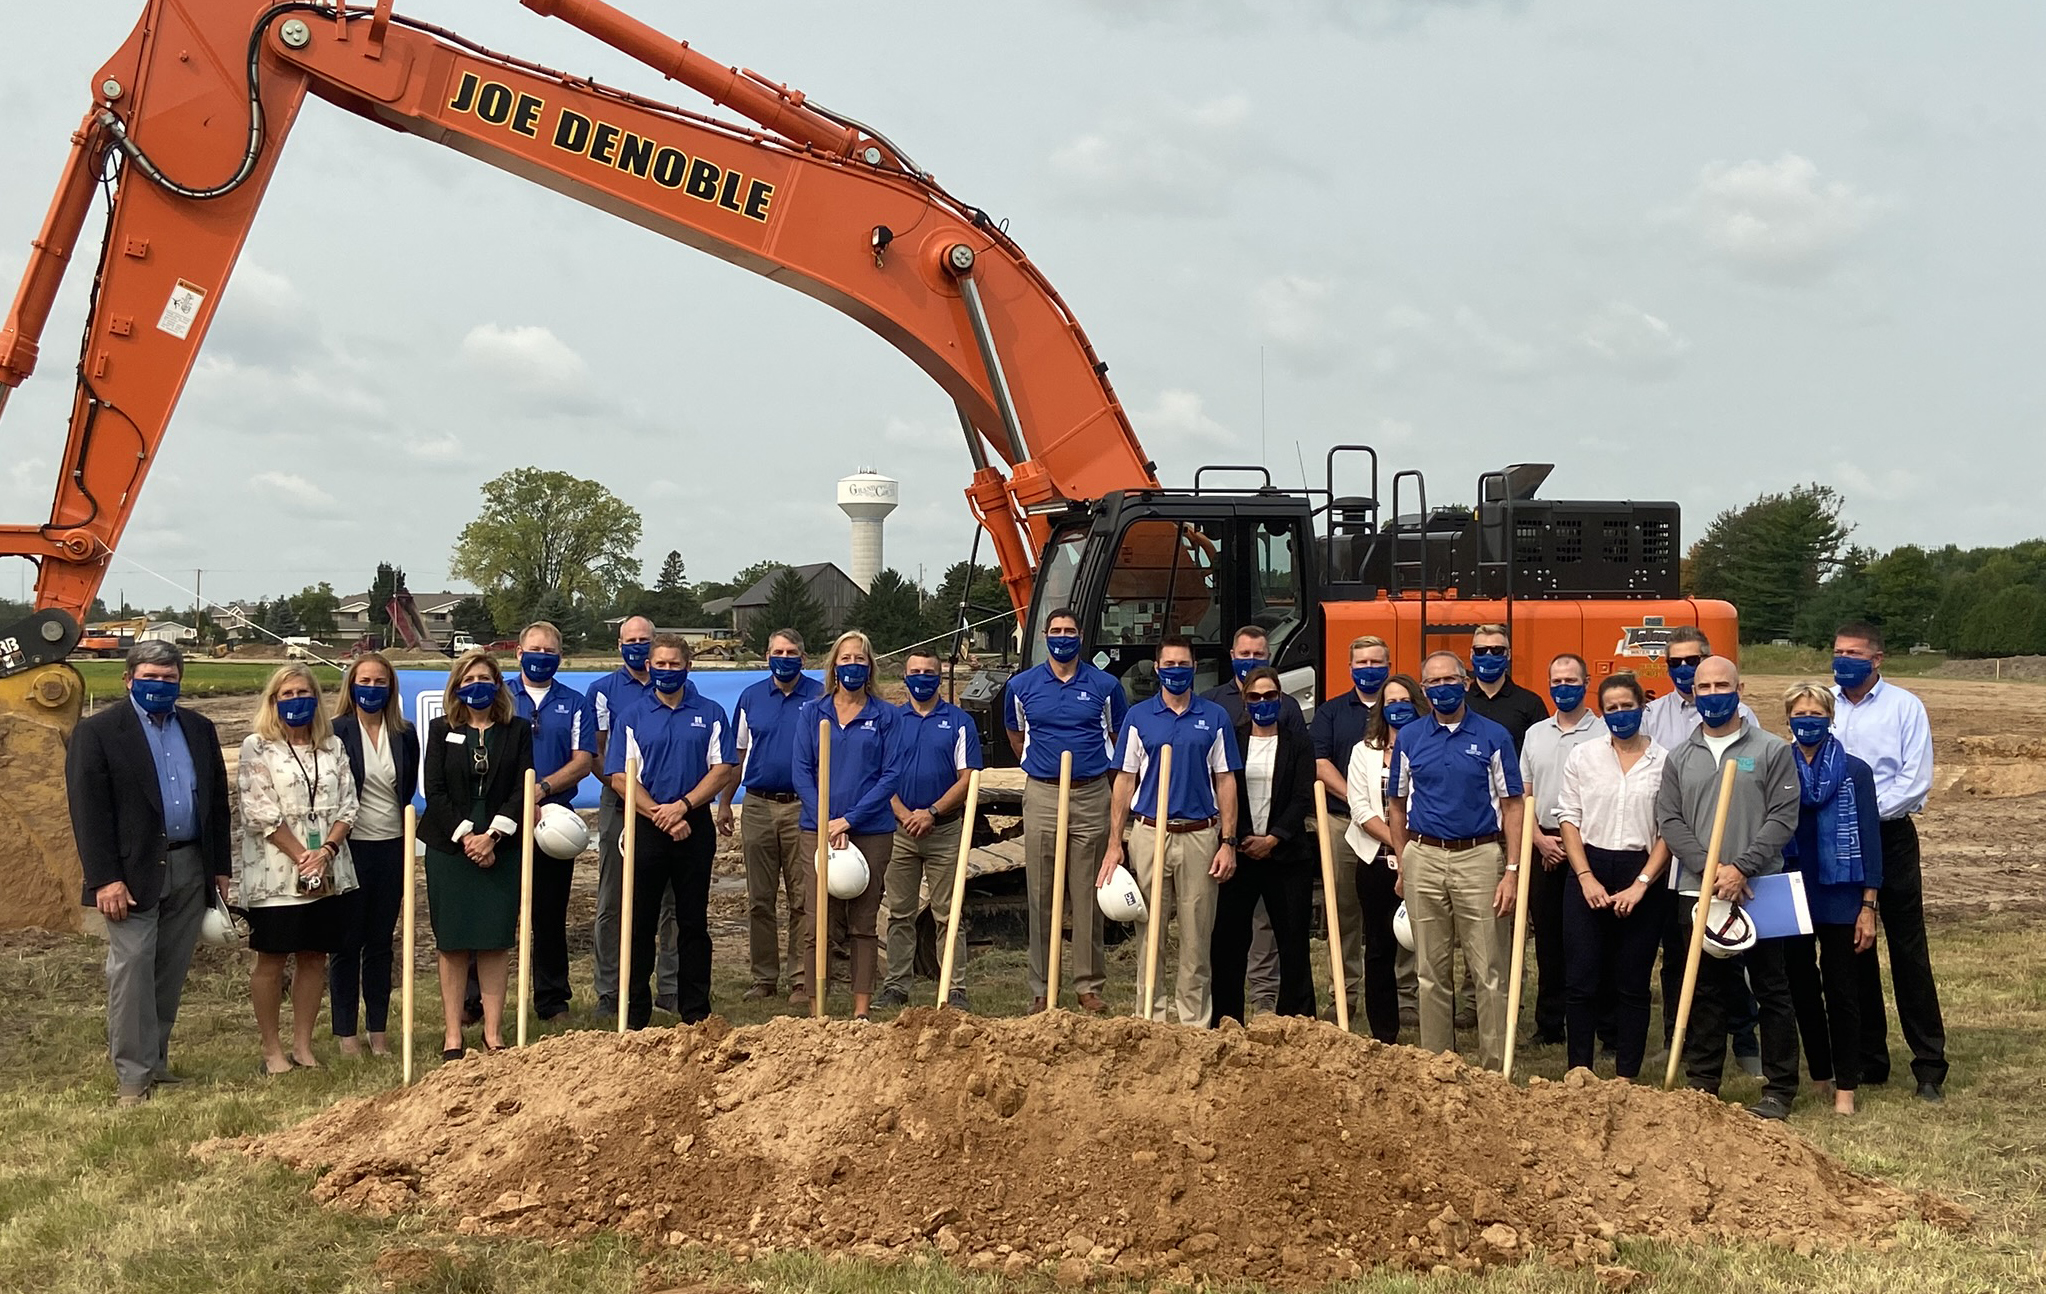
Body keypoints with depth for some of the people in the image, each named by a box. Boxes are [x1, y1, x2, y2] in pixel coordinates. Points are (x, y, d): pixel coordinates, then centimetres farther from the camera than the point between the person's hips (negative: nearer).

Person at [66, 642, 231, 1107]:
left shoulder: (199, 729, 12)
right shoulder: (96, 732, -3)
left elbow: (217, 802, 15)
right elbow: (88, 810, -9)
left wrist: (220, 868, 10)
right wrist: (105, 879, -15)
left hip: (190, 869, 5)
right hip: (133, 872, -5)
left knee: (171, 973, 9)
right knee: (132, 968, -7)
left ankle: (154, 1059, 20)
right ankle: (132, 1077, -3)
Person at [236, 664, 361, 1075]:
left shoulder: (332, 747, 12)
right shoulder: (257, 747, -2)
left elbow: (347, 806, 6)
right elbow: (261, 813, -9)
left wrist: (326, 851, -10)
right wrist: (302, 857, -13)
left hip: (329, 871, 4)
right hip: (276, 872, -4)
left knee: (314, 958, 7)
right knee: (271, 960, 2)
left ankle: (303, 1046, 15)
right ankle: (272, 1049, 9)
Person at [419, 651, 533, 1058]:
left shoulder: (518, 730, 7)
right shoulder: (441, 730, 6)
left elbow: (522, 789, 0)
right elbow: (434, 791, -1)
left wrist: (493, 835, -11)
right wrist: (465, 835, -11)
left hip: (501, 848, 0)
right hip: (449, 846, 0)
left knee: (497, 941, 0)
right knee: (452, 943, 1)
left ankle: (493, 1033, 5)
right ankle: (452, 1036, 5)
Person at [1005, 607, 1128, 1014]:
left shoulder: (1105, 686, 3)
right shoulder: (1022, 685, 5)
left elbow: (1118, 736, 16)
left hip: (1091, 796, -1)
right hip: (1041, 796, 1)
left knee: (1087, 897, 2)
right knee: (1040, 897, 2)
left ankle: (1090, 985, 8)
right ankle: (1040, 990, 7)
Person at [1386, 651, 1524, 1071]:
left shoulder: (1493, 736, 1)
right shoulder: (1409, 738, 8)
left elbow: (1511, 807, 0)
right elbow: (1398, 806, 15)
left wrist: (1512, 871, -7)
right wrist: (1402, 867, 9)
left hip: (1478, 857, -2)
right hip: (1424, 858, 3)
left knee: (1488, 971, -3)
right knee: (1431, 972, 8)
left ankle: (1495, 1068, 2)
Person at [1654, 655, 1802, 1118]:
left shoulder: (1772, 750, 2)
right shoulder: (1679, 758, 11)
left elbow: (1783, 817, -6)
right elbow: (1669, 820, 3)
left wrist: (1742, 867, -16)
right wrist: (1710, 870, -11)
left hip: (1760, 889, -3)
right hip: (1697, 891, 3)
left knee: (1771, 991, 2)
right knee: (1704, 994, 9)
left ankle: (1779, 1088, 10)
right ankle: (1702, 1086, 16)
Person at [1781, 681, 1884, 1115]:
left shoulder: (1854, 772, -2)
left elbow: (1869, 840, -3)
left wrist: (1868, 907, -6)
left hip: (1839, 899, -3)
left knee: (1841, 992, 1)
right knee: (1802, 989, 10)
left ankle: (1845, 1086, 7)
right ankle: (1818, 1075, 22)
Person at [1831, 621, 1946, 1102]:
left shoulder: (1904, 707, -3)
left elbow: (1915, 781, -9)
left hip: (1889, 837, -3)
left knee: (1908, 953, -2)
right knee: (1851, 953, 9)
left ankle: (1930, 1067, 2)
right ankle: (1868, 1060, 18)